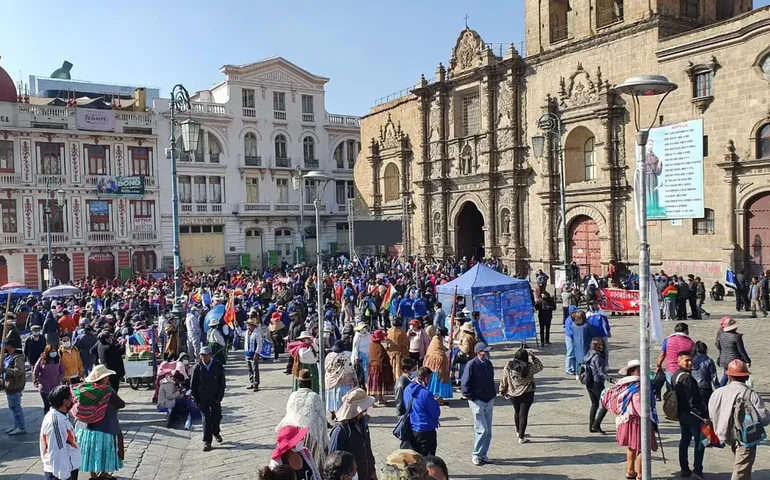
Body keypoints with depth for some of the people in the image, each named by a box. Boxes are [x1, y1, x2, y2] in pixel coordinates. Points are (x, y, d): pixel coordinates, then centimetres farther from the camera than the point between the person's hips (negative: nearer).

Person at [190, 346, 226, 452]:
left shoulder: (218, 366, -10)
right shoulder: (197, 368, -10)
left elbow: (222, 383, -2)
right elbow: (193, 386, -3)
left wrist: (219, 397, -5)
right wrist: (196, 400, -5)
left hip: (215, 398, 1)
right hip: (202, 399, -1)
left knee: (217, 416, 11)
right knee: (206, 419, -2)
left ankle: (215, 433, 40)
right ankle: (207, 442, 7)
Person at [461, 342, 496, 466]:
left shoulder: (488, 364, 8)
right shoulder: (471, 365, -16)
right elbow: (465, 383, -15)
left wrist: (493, 395, 15)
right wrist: (471, 397, -12)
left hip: (489, 400, 7)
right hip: (477, 401, -7)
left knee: (488, 431, 10)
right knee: (482, 429, -9)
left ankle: (483, 455, 21)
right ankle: (476, 455, 6)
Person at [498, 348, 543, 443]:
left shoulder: (508, 367, -8)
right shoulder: (529, 367, -16)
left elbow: (503, 380, 0)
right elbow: (540, 366, 2)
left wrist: (502, 391, 13)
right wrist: (532, 356, 4)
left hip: (512, 394, 4)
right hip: (526, 394, -4)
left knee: (517, 412, 22)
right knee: (523, 414, 2)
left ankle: (518, 432, 40)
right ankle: (521, 437, 4)